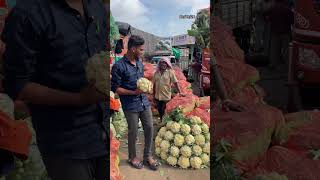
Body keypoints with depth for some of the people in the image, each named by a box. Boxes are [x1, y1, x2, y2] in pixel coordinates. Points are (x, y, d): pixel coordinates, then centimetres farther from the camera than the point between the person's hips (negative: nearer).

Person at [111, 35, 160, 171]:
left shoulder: (139, 62, 5)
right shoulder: (119, 66, -16)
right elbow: (114, 88, -13)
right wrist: (133, 92, -20)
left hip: (144, 102, 6)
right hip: (131, 106, -6)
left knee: (149, 128, 9)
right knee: (133, 132, 8)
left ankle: (148, 156, 28)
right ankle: (132, 157, 32)